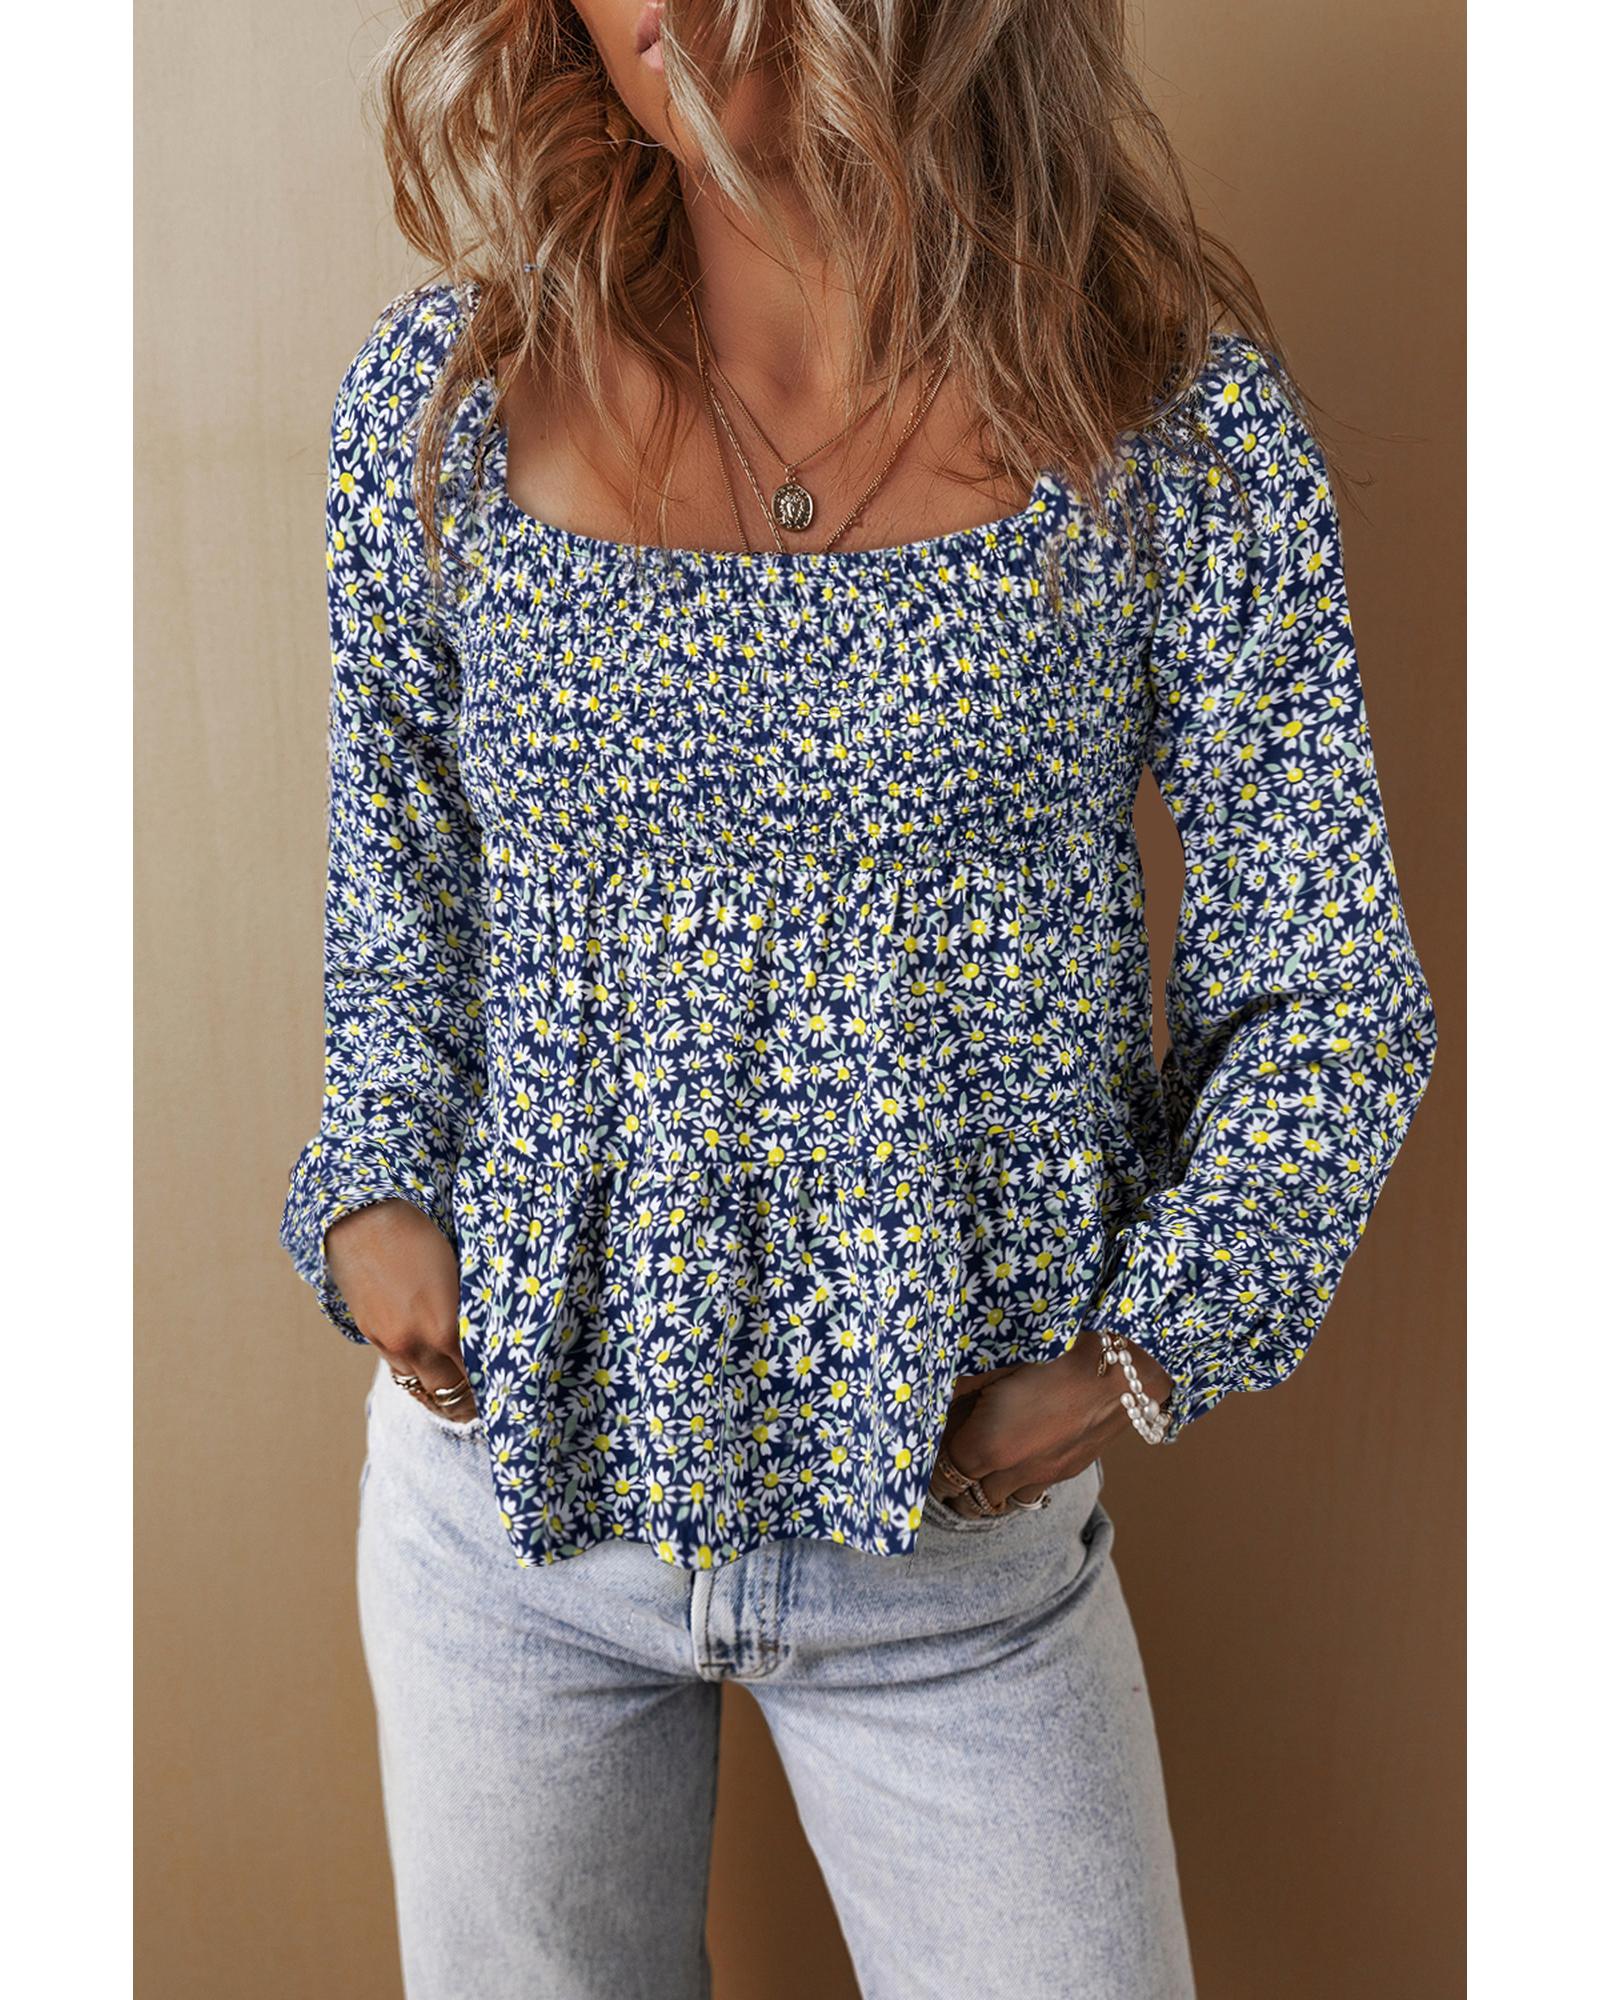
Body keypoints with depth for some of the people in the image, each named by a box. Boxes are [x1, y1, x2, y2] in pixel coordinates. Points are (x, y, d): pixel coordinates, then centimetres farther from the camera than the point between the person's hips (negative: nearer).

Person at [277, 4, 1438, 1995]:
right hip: (507, 1472, 2)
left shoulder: (1178, 425, -8)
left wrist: (1142, 1347, -9)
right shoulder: (441, 393, -3)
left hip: (962, 1519, -1)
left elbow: (1329, 989, -2)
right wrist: (377, 1192, -3)